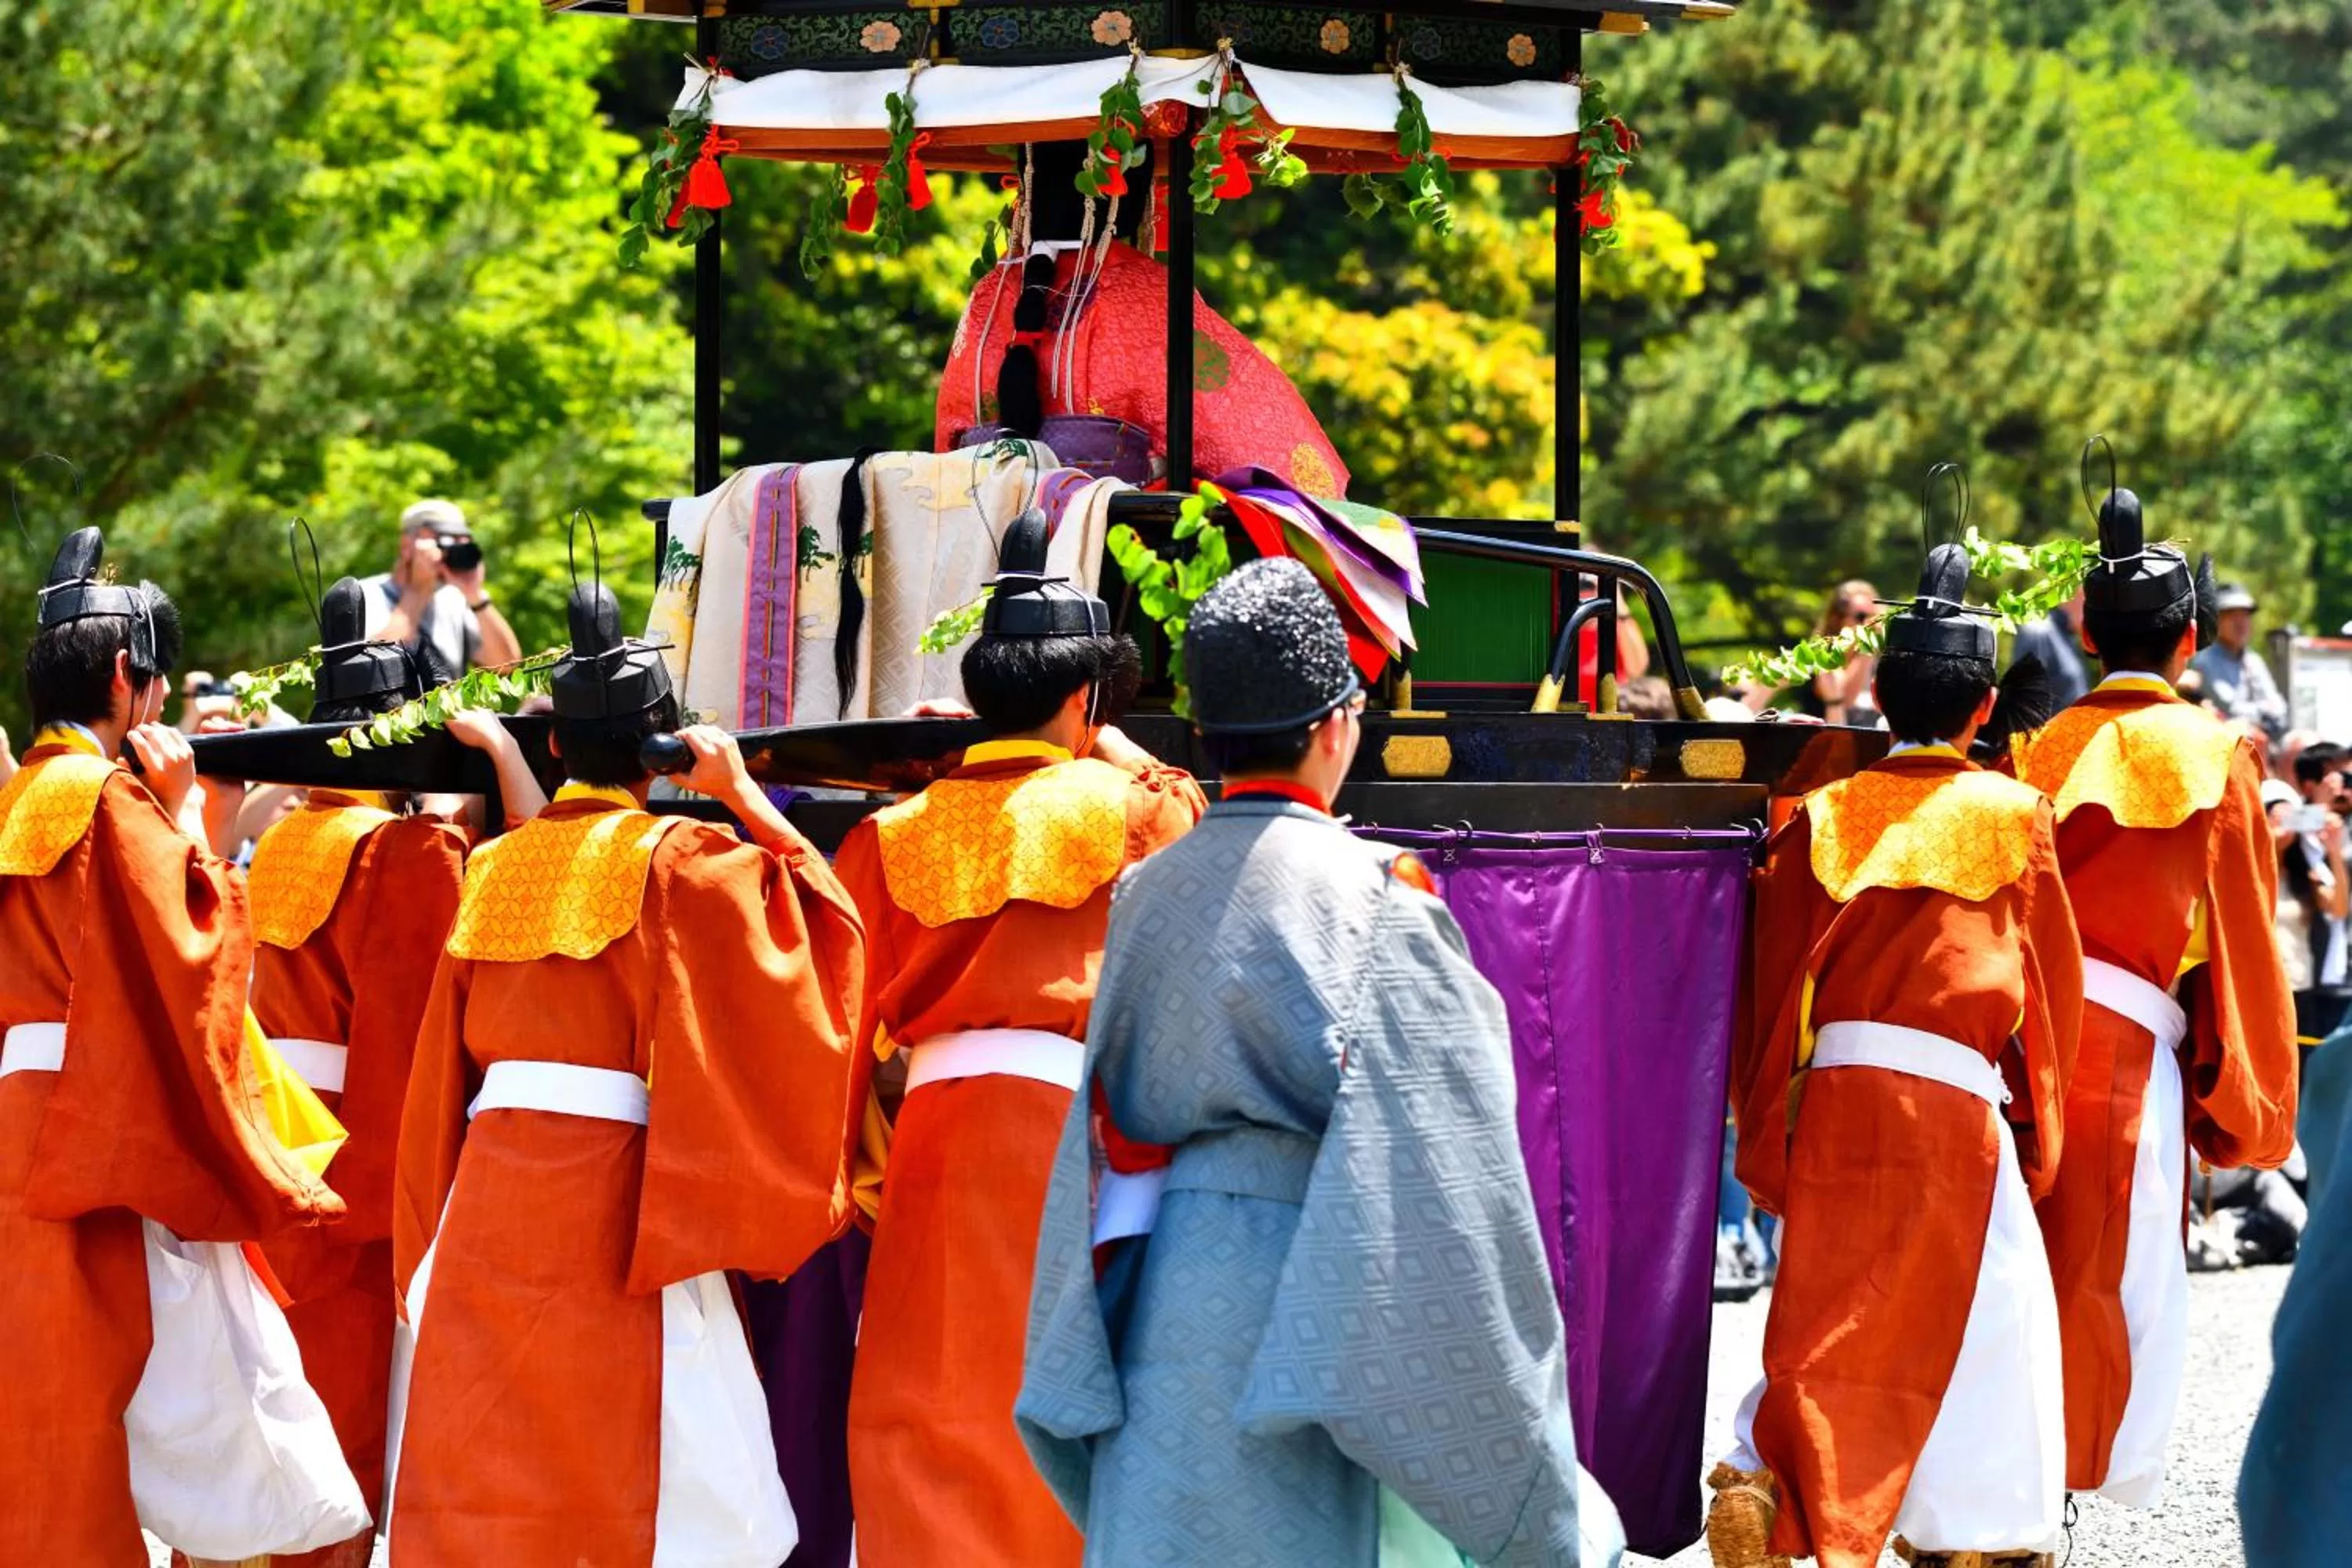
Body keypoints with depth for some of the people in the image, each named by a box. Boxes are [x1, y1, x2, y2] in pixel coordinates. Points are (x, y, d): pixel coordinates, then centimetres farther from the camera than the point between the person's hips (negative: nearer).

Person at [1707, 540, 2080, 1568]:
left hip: (1831, 1101, 3)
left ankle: (1761, 1479, -9)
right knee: (1975, 1333, 8)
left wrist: (1765, 1139, 12)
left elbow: (1773, 990, 5)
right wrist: (2039, 1135, 19)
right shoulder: (2012, 819, 0)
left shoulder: (1821, 818, 5)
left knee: (1828, 1323, 12)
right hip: (1955, 1110, -3)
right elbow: (2051, 986, 8)